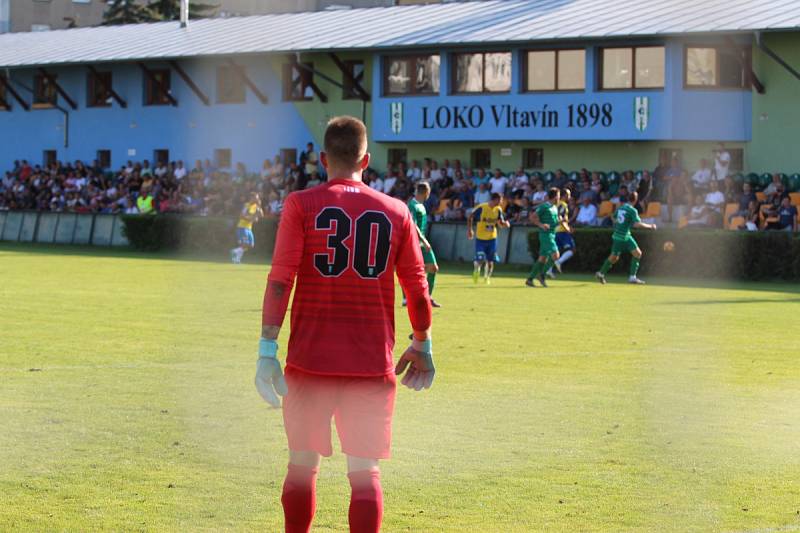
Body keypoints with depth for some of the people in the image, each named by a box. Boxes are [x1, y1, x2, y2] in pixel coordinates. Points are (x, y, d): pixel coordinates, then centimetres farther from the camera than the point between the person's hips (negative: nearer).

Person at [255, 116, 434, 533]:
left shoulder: (301, 205, -3)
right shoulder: (396, 212, 4)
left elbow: (280, 282, -9)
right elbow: (417, 288, 7)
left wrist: (267, 349, -9)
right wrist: (422, 345, 21)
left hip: (311, 360, -1)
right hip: (373, 365, 1)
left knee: (303, 466, 13)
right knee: (365, 472, 4)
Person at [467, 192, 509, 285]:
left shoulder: (498, 210, -1)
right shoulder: (481, 208, -15)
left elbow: (500, 223, 8)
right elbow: (470, 217, -3)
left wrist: (505, 223, -15)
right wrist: (469, 230, -8)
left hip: (492, 238, 4)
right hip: (480, 238, -4)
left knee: (490, 261, 3)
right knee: (480, 260, -10)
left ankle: (487, 277, 26)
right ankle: (476, 270, 22)